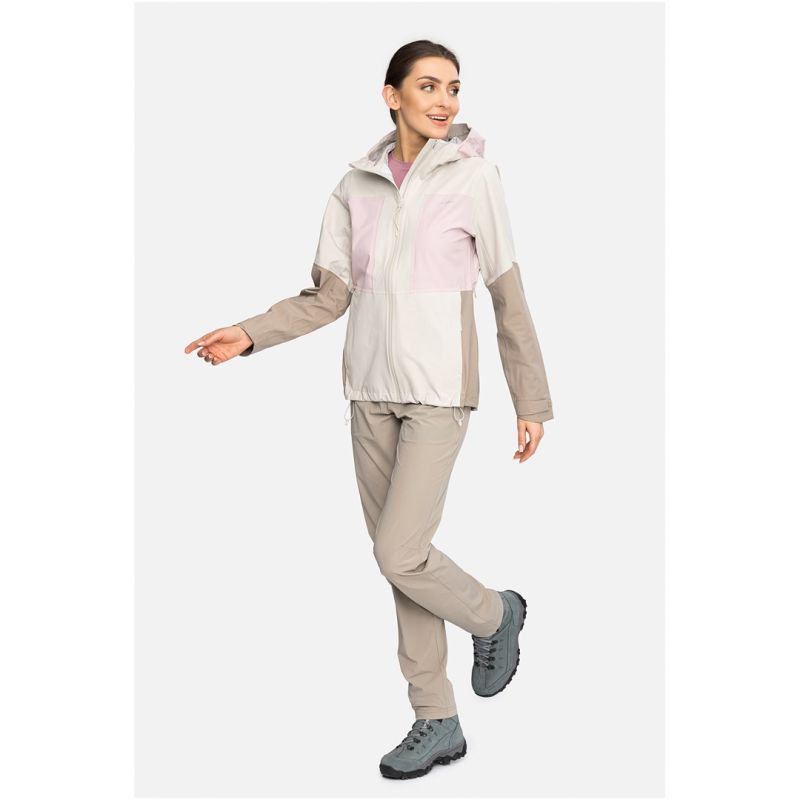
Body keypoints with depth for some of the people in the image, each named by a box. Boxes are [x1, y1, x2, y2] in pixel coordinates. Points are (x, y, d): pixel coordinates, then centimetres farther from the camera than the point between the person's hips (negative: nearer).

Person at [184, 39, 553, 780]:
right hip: (372, 390, 5)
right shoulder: (356, 186, 6)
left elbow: (509, 295, -2)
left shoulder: (474, 176, -5)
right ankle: (437, 720, 19)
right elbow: (328, 296, 4)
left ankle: (492, 614, 20)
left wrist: (532, 402, -2)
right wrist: (248, 335, -11)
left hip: (441, 390, -5)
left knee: (398, 556, -10)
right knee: (402, 559, 7)